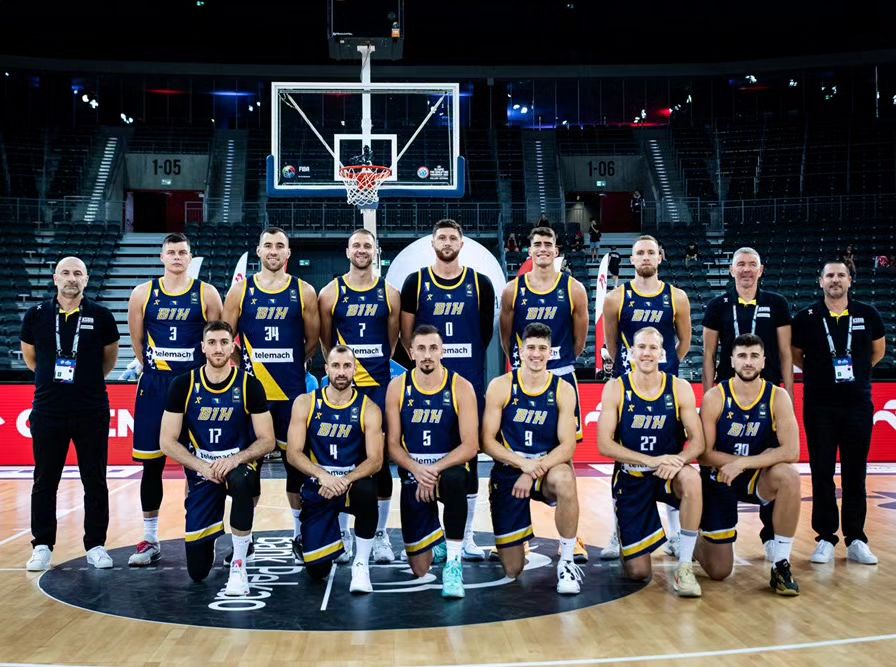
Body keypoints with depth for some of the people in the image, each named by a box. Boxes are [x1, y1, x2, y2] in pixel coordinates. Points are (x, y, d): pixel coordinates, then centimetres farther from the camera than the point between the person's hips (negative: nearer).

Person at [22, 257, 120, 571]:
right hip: (48, 411, 1)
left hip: (92, 412, -1)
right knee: (45, 482, 7)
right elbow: (29, 355, 16)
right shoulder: (36, 315, 1)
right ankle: (42, 546, 17)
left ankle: (96, 546, 15)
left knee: (95, 482, 5)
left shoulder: (101, 316, -1)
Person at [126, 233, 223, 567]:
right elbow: (138, 341, 11)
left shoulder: (207, 294, -1)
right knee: (151, 463, 6)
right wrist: (154, 368, 13)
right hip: (154, 386, 2)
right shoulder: (143, 293, 4)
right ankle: (150, 539, 16)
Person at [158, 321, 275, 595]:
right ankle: (214, 536, 37)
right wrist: (202, 467, -19)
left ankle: (239, 566, -22)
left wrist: (235, 459, -25)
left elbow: (267, 441, -7)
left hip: (239, 465, -1)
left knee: (241, 482, -41)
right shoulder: (183, 385, -6)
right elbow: (167, 442, -6)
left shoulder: (249, 385, -8)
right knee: (197, 571, -2)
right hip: (200, 471, 1)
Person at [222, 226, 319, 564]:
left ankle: (300, 534, 17)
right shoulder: (240, 290, 3)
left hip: (292, 391, 0)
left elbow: (312, 340, 8)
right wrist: (243, 368, 3)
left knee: (296, 461, 5)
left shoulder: (304, 292, 2)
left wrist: (291, 366, 9)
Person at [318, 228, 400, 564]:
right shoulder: (331, 293, 2)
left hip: (379, 386, 1)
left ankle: (380, 535, 15)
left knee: (380, 460, 4)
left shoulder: (389, 293, 4)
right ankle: (342, 534, 16)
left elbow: (392, 341, 12)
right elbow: (325, 341, 9)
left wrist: (376, 366, 12)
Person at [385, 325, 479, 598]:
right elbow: (393, 445, -3)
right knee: (420, 571, -2)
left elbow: (470, 445, -13)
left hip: (449, 468, -1)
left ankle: (454, 563, -25)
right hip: (413, 473, 1)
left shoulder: (461, 387, -9)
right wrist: (416, 470, -22)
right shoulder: (398, 387, -4)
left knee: (455, 480, -42)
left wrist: (436, 469, -26)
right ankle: (434, 541, 36)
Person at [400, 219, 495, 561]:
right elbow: (406, 332, 5)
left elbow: (486, 332, 10)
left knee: (468, 457, 5)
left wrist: (467, 362, 8)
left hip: (470, 383, 1)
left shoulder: (480, 284, 3)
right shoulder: (416, 282, 2)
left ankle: (466, 536, 15)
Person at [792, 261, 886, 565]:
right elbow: (794, 355, 11)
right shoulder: (806, 318, -1)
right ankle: (826, 538, 10)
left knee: (855, 473, 5)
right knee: (822, 473, 2)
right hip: (819, 405, -1)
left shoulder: (867, 314, 2)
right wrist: (820, 372, 6)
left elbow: (878, 349, 18)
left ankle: (856, 540, 14)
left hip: (858, 404, 1)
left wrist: (857, 371, 14)